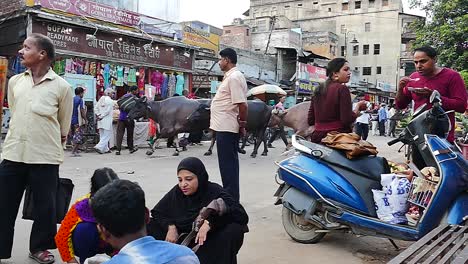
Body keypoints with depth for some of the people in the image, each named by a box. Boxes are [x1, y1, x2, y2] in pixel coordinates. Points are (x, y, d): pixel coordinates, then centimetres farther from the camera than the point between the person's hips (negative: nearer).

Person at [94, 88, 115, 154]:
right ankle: (99, 147, -14)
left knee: (102, 136, 13)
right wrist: (102, 116, -10)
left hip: (100, 121, 8)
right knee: (106, 136, -3)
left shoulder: (101, 99, 12)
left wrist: (98, 115, 5)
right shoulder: (110, 101, -11)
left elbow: (95, 108, 10)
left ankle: (105, 149, 18)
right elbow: (107, 111, -18)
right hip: (107, 121, -8)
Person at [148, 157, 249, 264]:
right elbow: (157, 212, 7)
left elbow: (242, 215, -28)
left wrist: (210, 222, -38)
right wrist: (170, 226, -13)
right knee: (150, 227, -9)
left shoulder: (215, 192, -17)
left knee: (234, 230, -32)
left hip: (210, 246, -4)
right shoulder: (176, 192, -6)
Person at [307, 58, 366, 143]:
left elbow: (310, 120, 11)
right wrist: (358, 107, 1)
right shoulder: (342, 89, -8)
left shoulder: (318, 90, 11)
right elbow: (347, 120, -14)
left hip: (318, 138, 7)